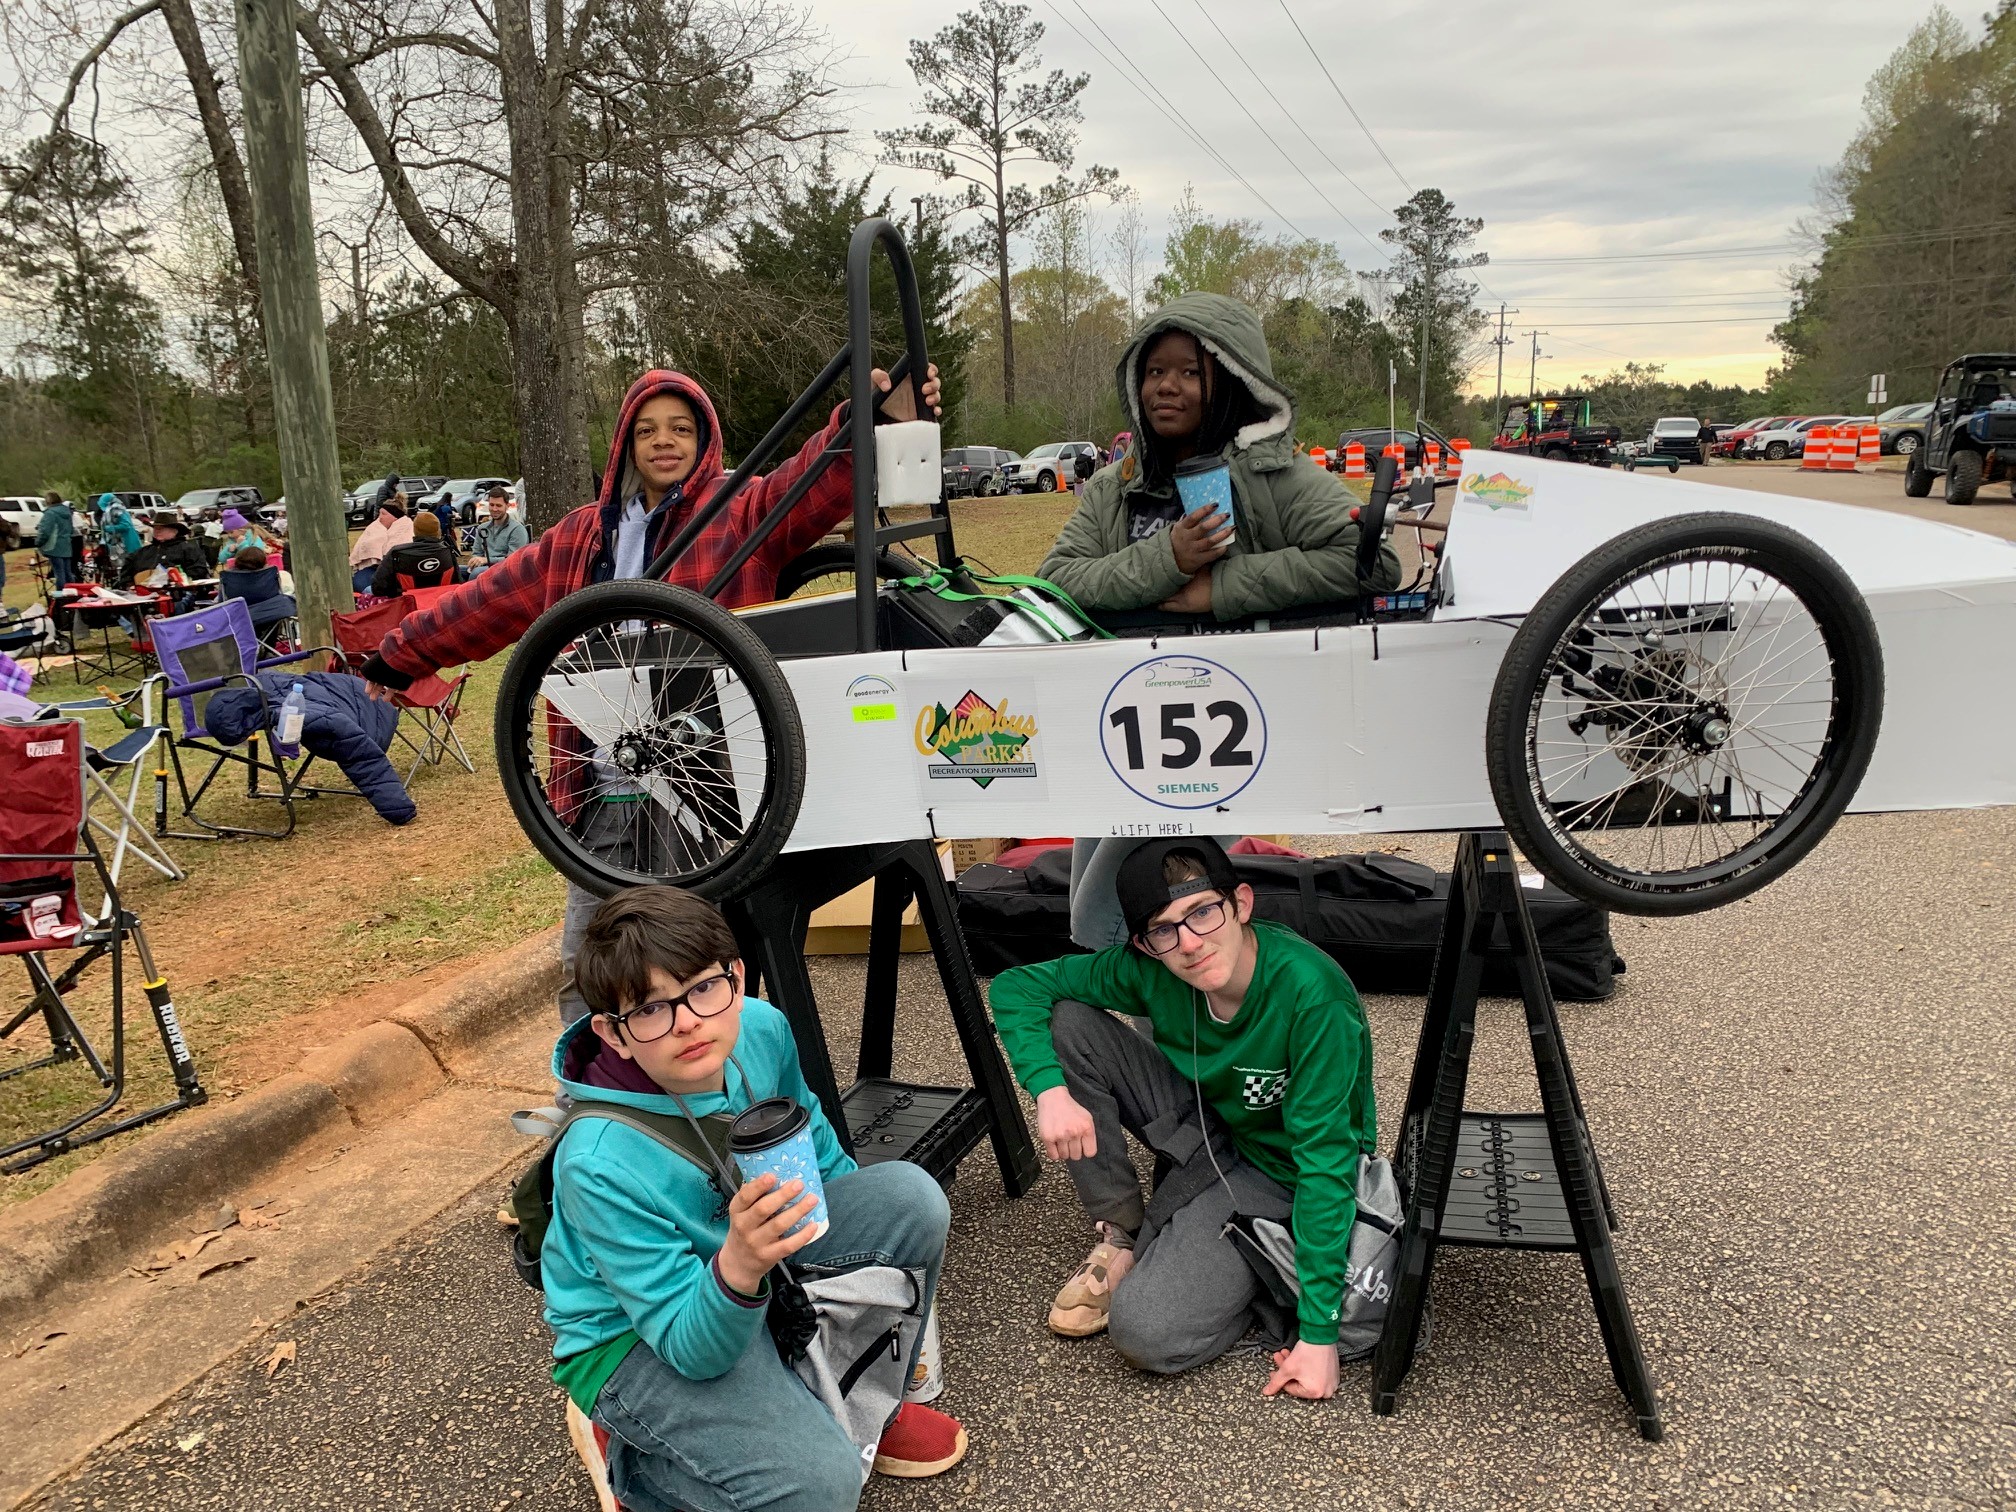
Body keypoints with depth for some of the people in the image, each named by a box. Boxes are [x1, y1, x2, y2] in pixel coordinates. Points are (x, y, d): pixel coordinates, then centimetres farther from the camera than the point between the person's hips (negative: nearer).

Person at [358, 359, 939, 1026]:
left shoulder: (743, 515, 0)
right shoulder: (582, 537, 15)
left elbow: (819, 480, -18)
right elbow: (489, 601, 24)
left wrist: (875, 421, -38)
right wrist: (402, 654, 30)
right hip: (607, 790, 5)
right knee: (583, 971, 11)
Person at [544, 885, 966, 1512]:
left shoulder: (762, 1029, -18)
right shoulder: (602, 1165, -35)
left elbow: (812, 1141, 5)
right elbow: (690, 1348, -29)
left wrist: (874, 1224, 19)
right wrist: (738, 1268, -50)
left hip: (748, 1249, 6)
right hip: (637, 1331, -6)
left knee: (912, 1196, -16)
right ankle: (623, 1446, 3)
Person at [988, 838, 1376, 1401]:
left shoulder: (1312, 993, -33)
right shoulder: (1147, 970, -18)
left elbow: (1325, 1160, -30)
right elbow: (1014, 986, -8)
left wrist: (1319, 1334, -30)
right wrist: (1050, 1088, -26)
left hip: (1276, 1172, -5)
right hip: (1204, 1126, 6)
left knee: (1145, 1332, -26)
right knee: (1067, 1023, -15)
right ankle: (1122, 1234, -3)